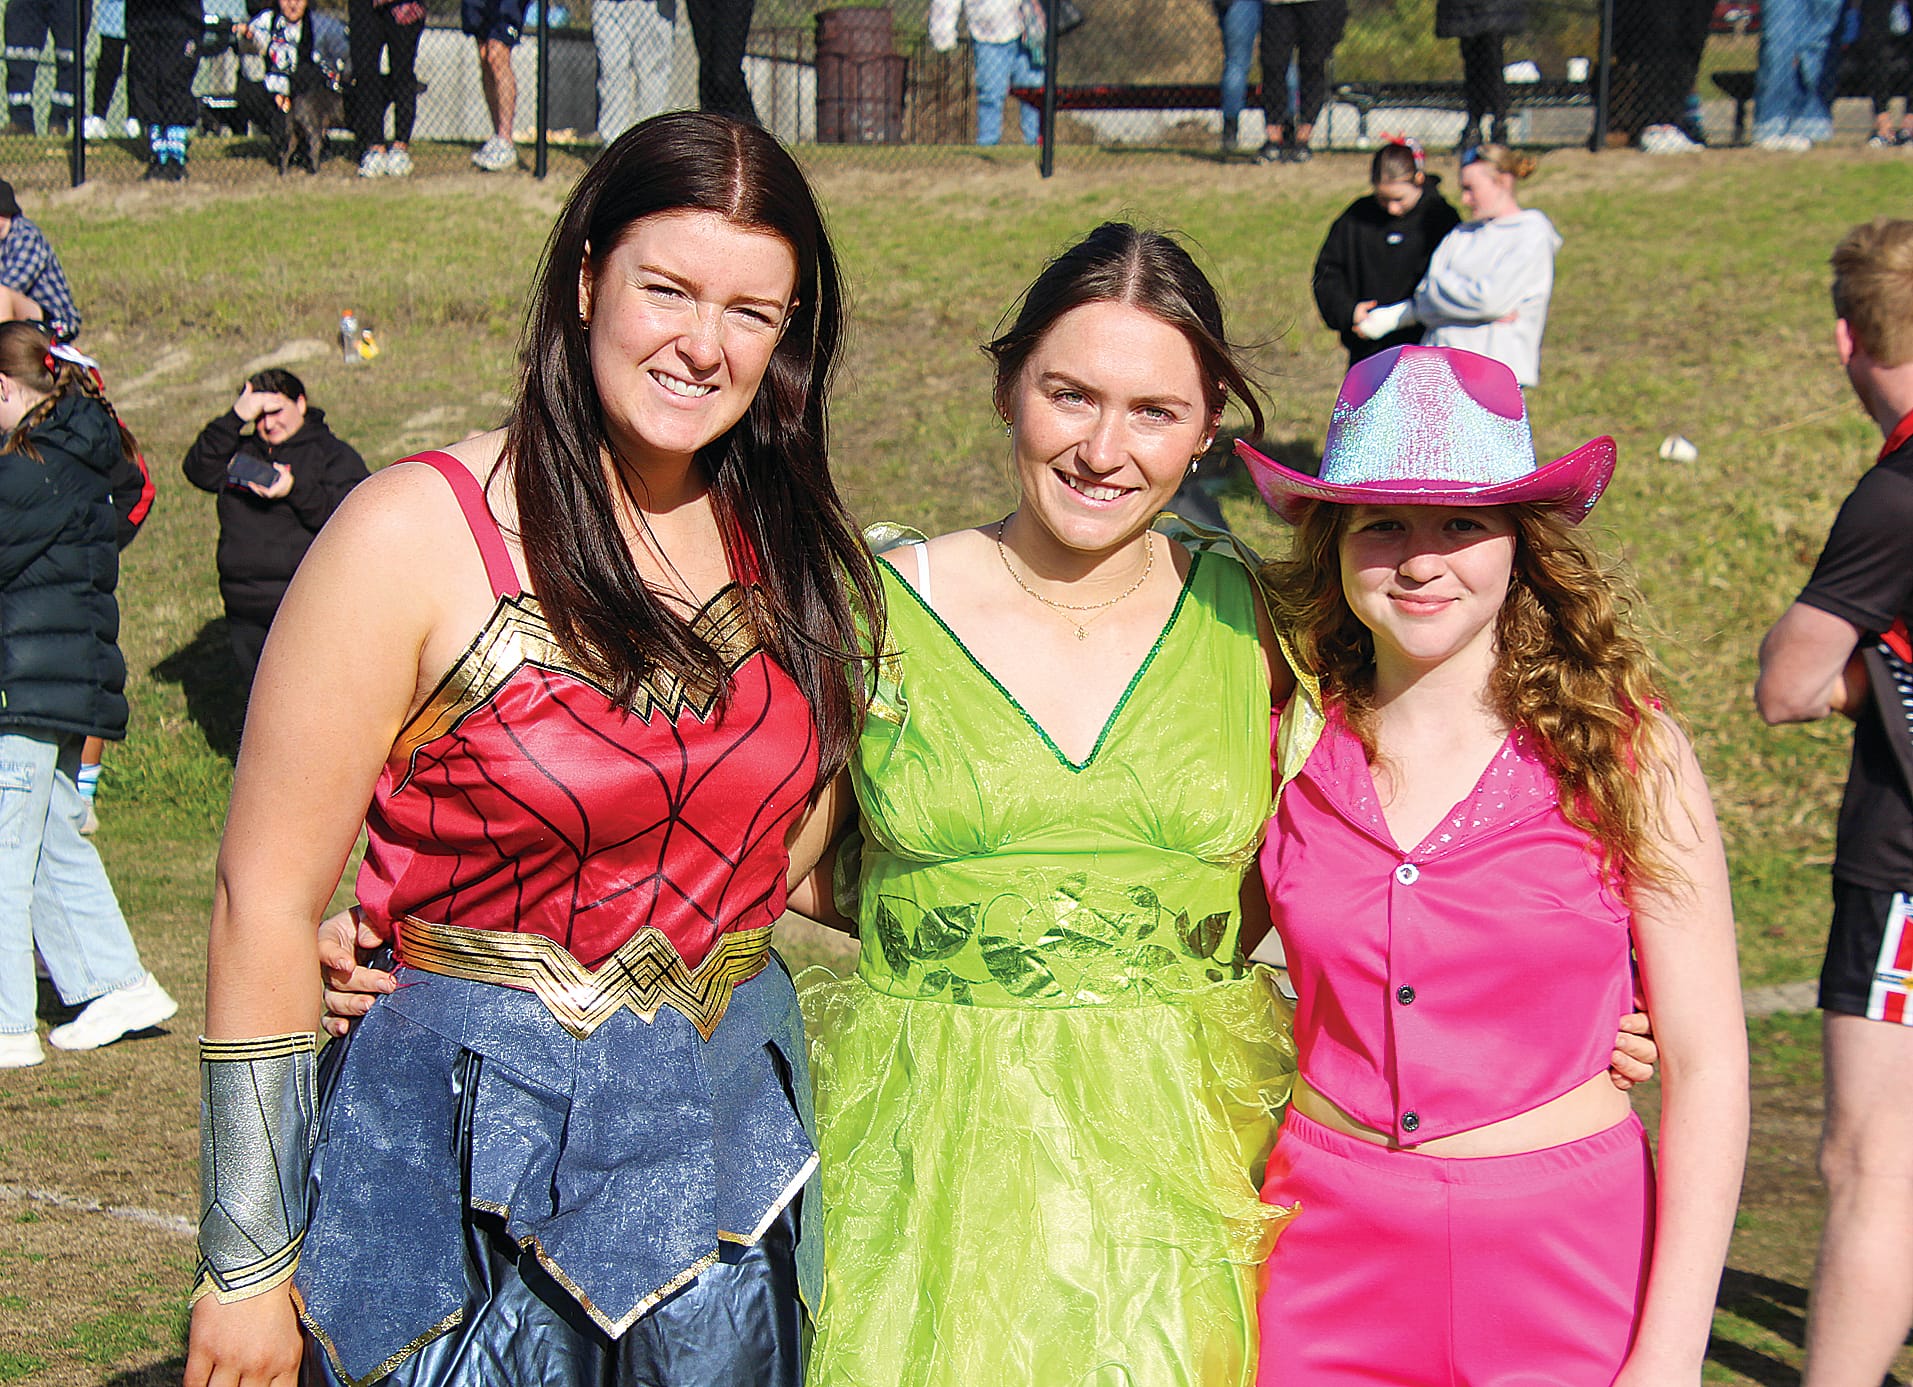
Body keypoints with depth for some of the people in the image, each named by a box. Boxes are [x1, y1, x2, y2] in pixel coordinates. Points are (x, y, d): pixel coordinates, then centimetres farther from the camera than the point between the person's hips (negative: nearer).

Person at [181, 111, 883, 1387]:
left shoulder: (792, 549, 4)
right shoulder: (417, 536, -12)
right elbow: (268, 901, -10)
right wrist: (247, 1263, -9)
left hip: (733, 1143, 5)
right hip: (473, 1171, -4)